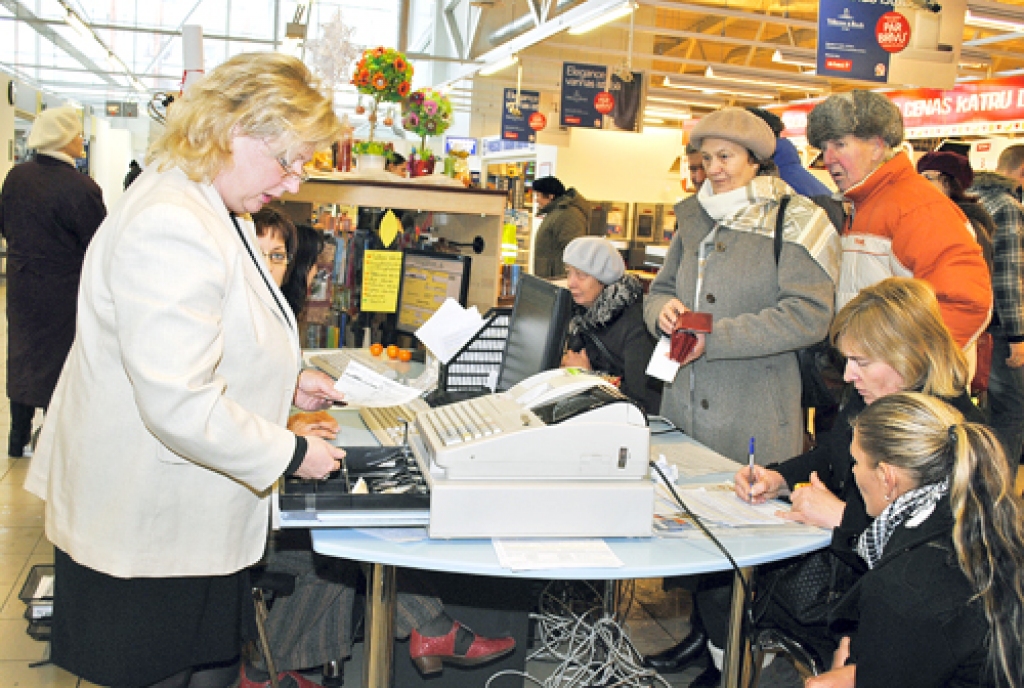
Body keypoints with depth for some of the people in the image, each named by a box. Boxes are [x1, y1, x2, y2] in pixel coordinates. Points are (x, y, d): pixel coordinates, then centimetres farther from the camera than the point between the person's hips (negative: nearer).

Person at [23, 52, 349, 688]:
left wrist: (287, 379, 10)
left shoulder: (212, 212, 9)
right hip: (150, 532, -10)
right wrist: (293, 454, -18)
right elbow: (180, 406, -30)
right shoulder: (171, 229, -27)